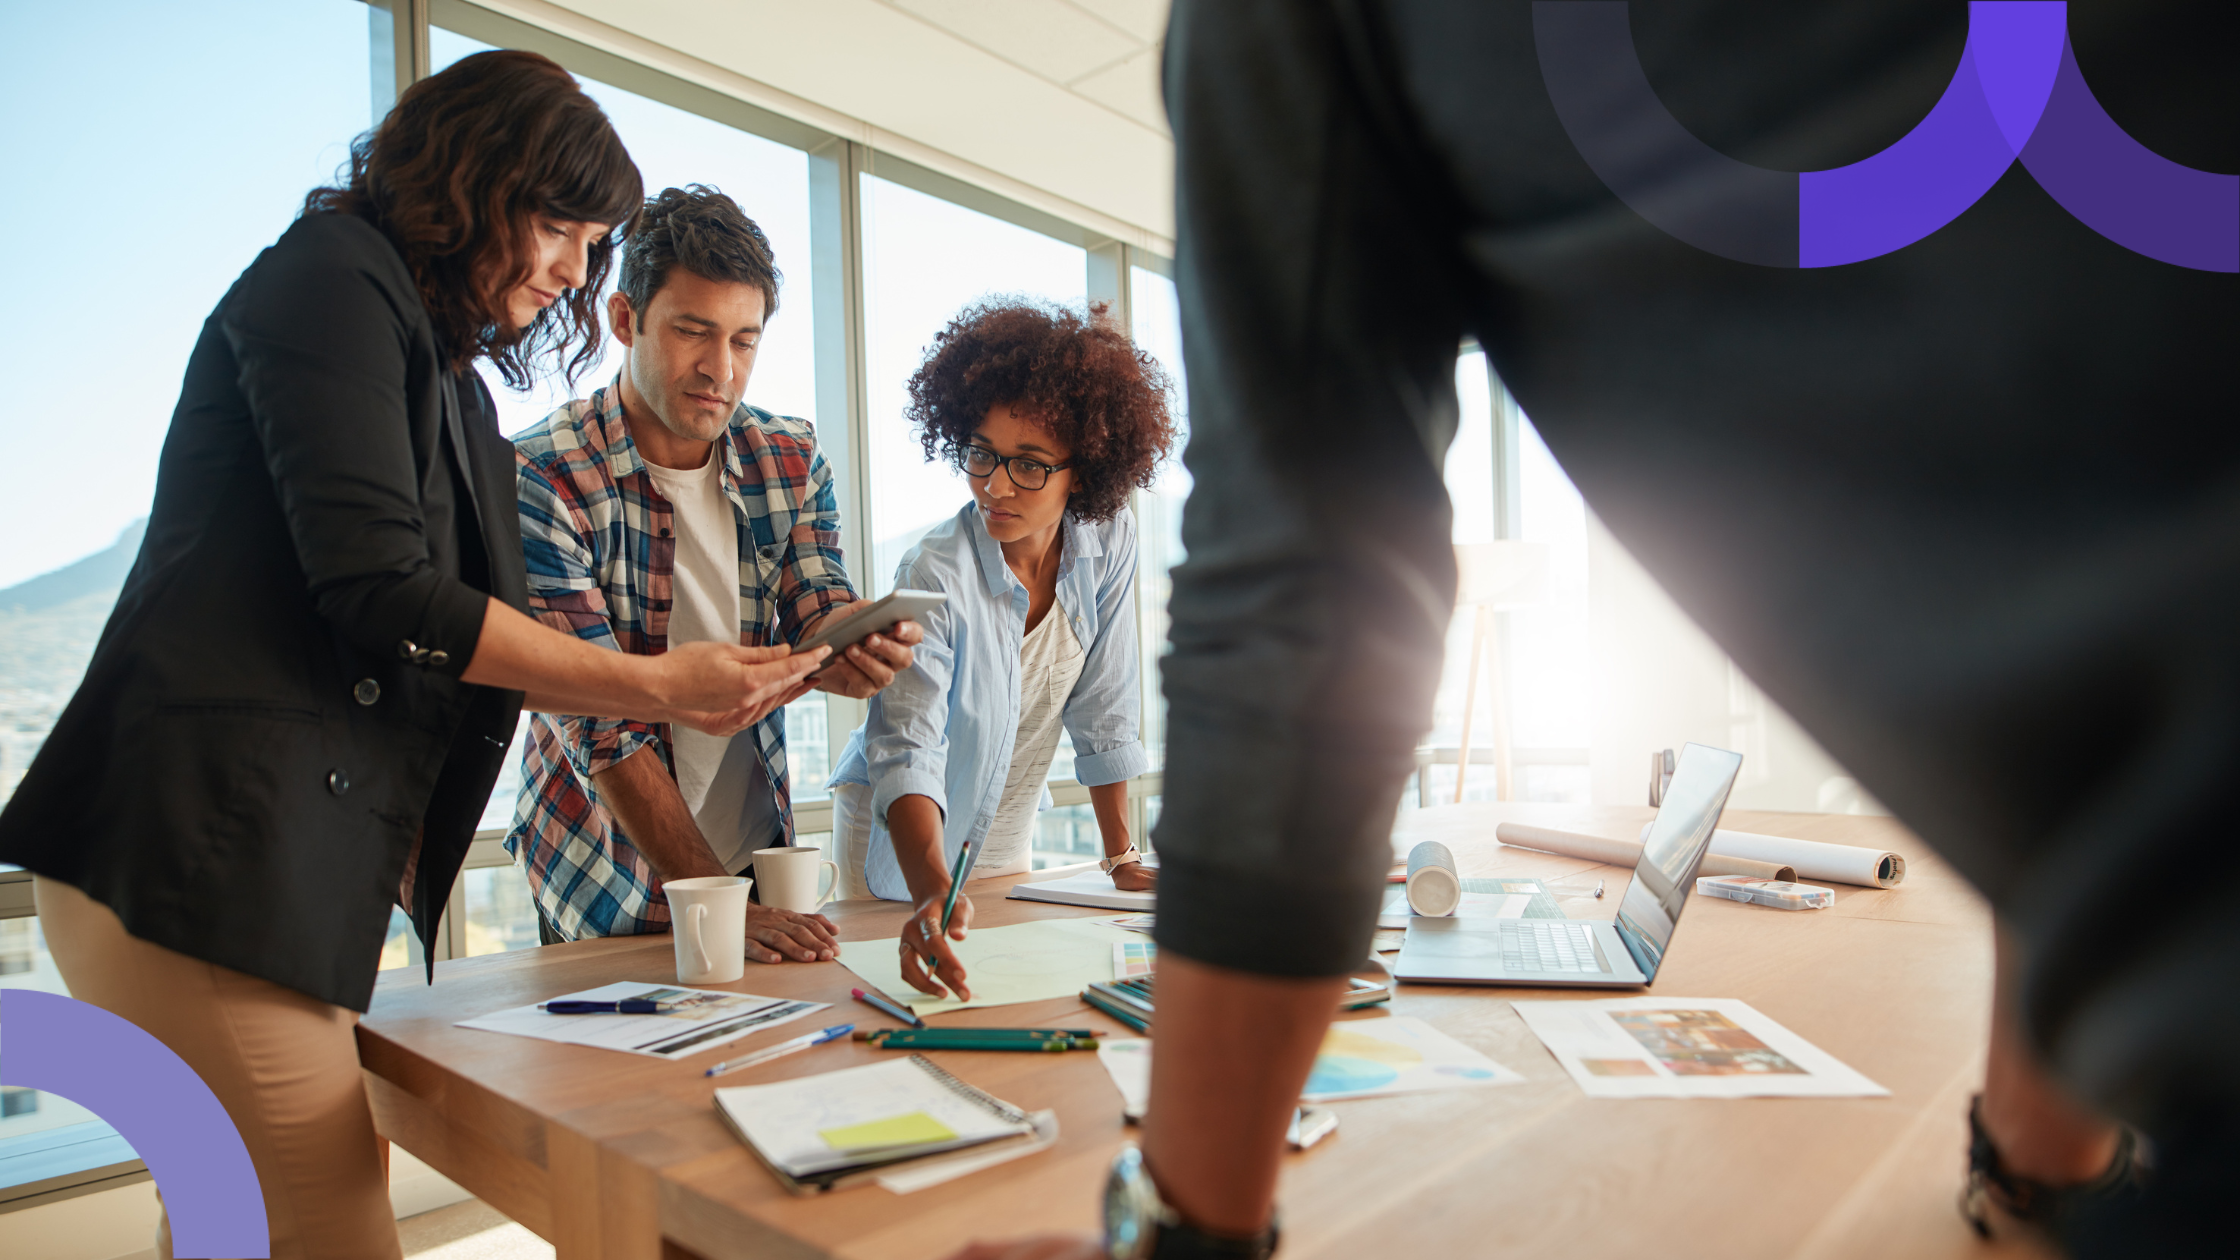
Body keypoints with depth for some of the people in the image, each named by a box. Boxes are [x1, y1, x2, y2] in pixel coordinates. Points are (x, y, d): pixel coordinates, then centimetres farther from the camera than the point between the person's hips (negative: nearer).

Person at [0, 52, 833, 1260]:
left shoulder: (449, 380, 22)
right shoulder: (332, 279, -4)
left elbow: (467, 645, 18)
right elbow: (380, 592, -15)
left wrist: (689, 688, 9)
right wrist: (654, 685, -10)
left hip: (303, 870, 9)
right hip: (202, 866, -9)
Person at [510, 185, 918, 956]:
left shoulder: (792, 458, -2)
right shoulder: (542, 479, -18)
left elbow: (816, 616, -9)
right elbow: (601, 725, -22)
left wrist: (854, 647, -34)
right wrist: (717, 903, -27)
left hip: (759, 850, 4)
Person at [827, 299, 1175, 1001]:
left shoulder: (1107, 542, -15)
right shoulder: (935, 577, -30)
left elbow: (1104, 710, -7)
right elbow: (907, 749, -38)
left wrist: (1121, 858, -5)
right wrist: (932, 895, -54)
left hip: (1007, 835, 5)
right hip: (904, 837, -4)